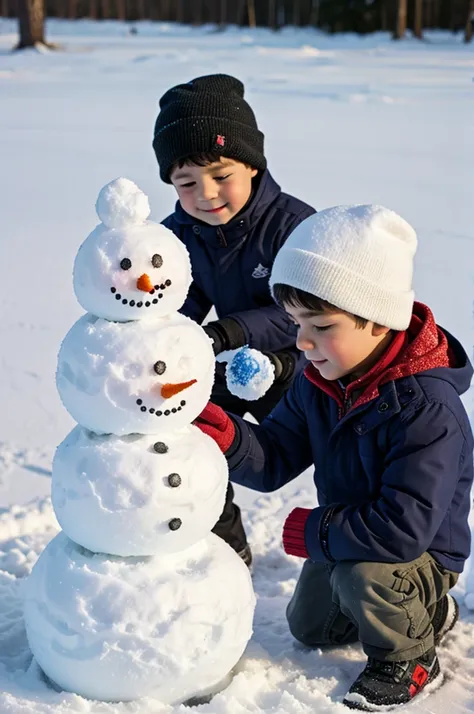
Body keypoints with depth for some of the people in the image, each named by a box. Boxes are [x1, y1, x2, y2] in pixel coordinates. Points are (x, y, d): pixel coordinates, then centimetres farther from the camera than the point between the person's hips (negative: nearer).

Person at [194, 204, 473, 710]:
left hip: (422, 554, -8)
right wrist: (223, 435, -32)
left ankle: (408, 657, -5)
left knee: (360, 574, -37)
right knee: (309, 626, 24)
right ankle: (424, 611, 40)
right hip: (345, 537, 8)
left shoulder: (428, 410, -38)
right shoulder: (318, 383, -13)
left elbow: (405, 527, -42)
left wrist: (314, 531, -30)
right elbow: (274, 459, -10)